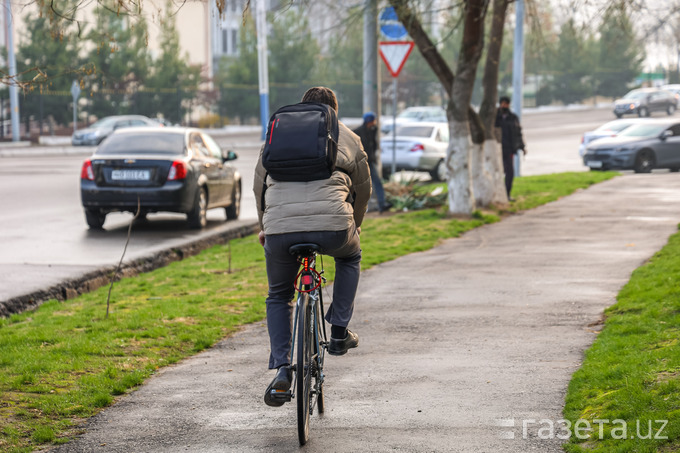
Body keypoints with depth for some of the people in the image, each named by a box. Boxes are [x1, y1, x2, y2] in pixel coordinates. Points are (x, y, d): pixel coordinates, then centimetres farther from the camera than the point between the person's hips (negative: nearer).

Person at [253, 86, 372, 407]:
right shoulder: (348, 139, 20)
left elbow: (259, 185, 27)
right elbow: (363, 190, 27)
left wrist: (265, 228, 40)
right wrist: (353, 225, 45)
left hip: (280, 231, 1)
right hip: (333, 226, -1)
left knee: (278, 297, 23)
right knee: (350, 256, 35)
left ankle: (282, 370, 8)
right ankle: (339, 333, 29)